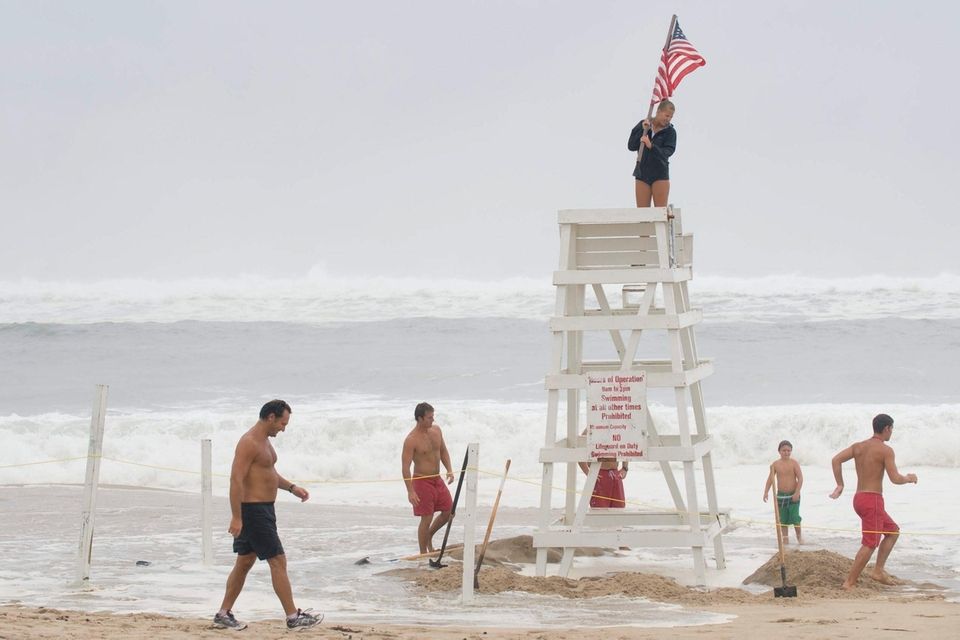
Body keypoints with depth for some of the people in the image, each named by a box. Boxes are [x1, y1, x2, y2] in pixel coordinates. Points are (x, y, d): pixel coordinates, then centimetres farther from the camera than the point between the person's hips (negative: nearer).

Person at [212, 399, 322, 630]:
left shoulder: (264, 441, 14)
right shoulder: (249, 443, -19)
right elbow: (236, 479, -24)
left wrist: (292, 487, 15)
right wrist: (236, 517, -27)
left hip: (263, 509, 11)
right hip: (253, 510, -11)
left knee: (245, 562, 14)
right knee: (278, 561, -7)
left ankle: (223, 615, 19)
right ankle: (293, 617, -3)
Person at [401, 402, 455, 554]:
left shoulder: (436, 430, 3)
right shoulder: (411, 440, -19)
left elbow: (443, 451, 17)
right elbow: (405, 467, -19)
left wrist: (449, 470, 3)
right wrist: (410, 491, -24)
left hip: (437, 479, 7)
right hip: (422, 481, -7)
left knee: (449, 511, 12)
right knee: (427, 518, -5)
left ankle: (428, 536, 34)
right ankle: (423, 554, 7)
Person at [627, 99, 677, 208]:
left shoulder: (670, 131, -3)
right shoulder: (643, 125, 2)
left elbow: (667, 152, -17)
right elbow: (631, 146, -4)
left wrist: (651, 146, -33)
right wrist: (642, 130, -15)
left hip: (660, 175, -2)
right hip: (642, 174, 2)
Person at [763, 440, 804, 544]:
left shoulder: (794, 463, -8)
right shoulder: (775, 464, 1)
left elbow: (800, 478, -10)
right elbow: (770, 478, 3)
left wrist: (797, 493, -18)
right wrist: (766, 492, -6)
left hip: (793, 495, -3)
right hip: (781, 495, 3)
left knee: (794, 517, -8)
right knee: (783, 519, 6)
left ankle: (799, 536, 12)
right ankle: (785, 538, 17)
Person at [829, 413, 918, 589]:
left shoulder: (858, 446, 11)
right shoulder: (886, 450, -10)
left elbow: (836, 459, 2)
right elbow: (895, 479, -14)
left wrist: (840, 485, 4)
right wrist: (909, 478, 6)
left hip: (859, 499, 9)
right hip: (872, 500, -9)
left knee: (893, 530, 21)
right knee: (869, 544, -8)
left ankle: (878, 570, 15)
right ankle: (849, 583, -12)